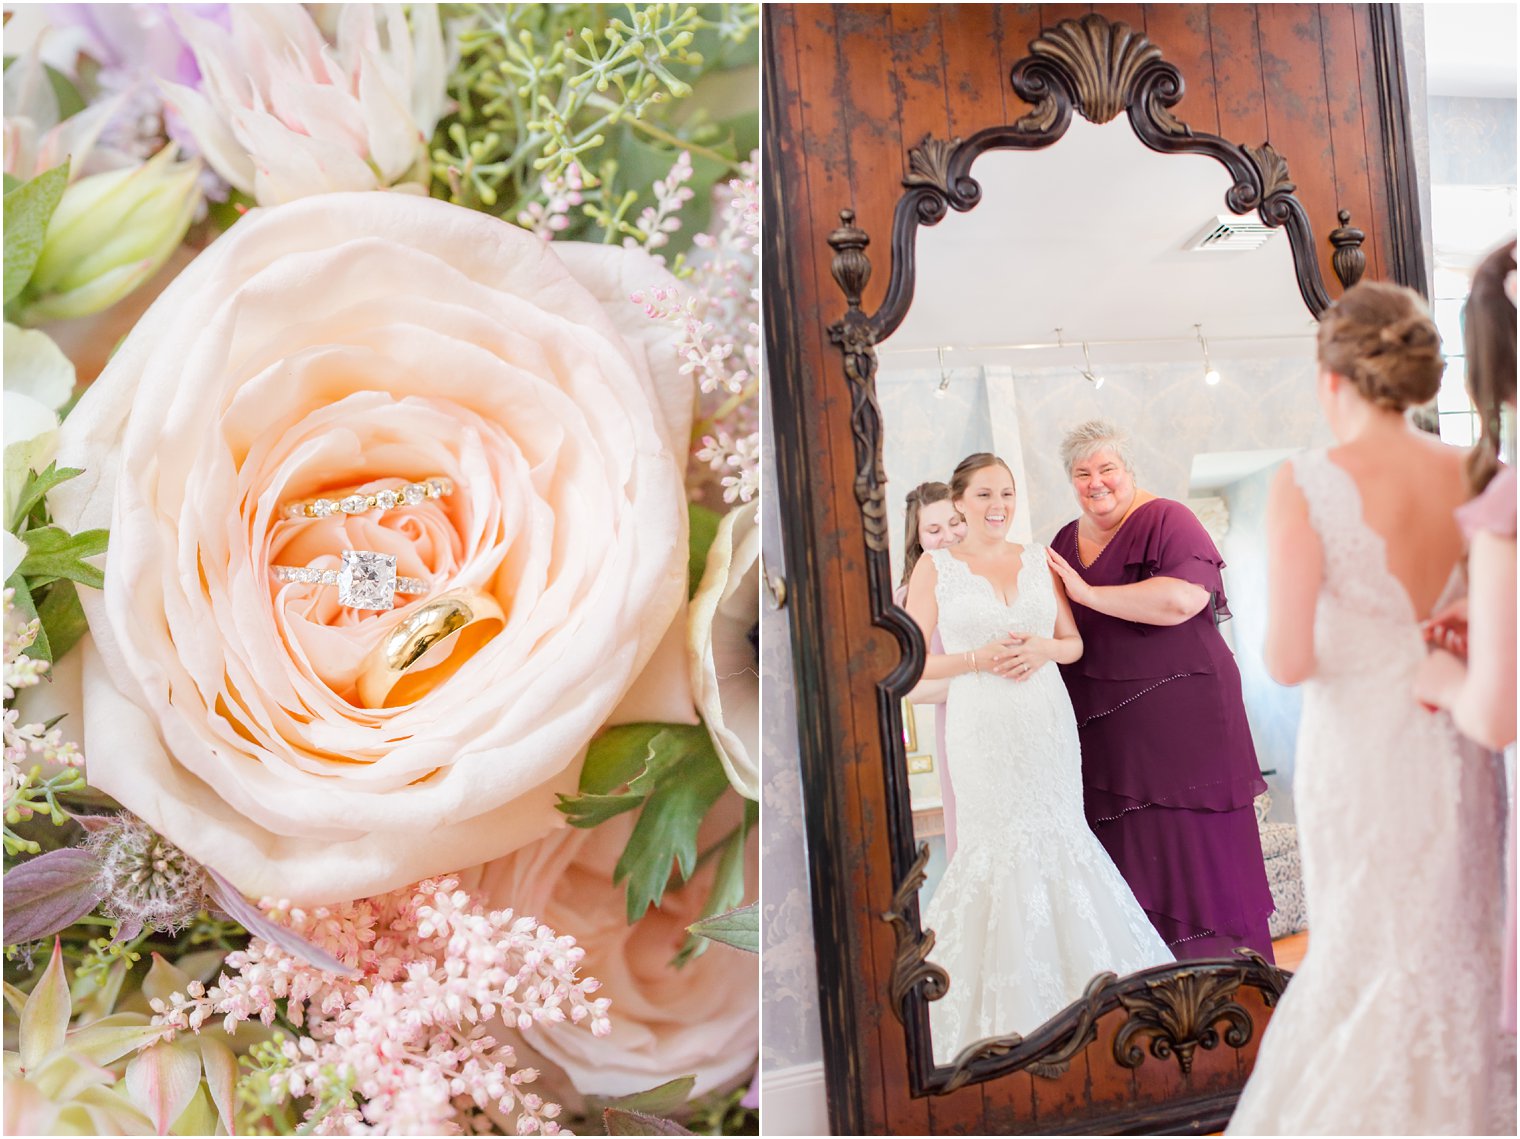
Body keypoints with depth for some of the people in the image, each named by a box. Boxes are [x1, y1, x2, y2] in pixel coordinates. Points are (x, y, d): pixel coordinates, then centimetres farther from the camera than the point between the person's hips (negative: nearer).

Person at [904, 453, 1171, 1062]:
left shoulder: (1038, 560, 9)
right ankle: (1009, 989, 18)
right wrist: (980, 659, -15)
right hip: (984, 726, -3)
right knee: (1001, 844, 0)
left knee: (1057, 838, 4)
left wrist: (1042, 649, -9)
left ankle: (1063, 966, 23)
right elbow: (914, 659, -3)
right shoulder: (936, 567, -1)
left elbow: (1075, 641, 12)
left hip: (1047, 719, 3)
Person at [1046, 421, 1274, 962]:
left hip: (1181, 718, -6)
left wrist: (1088, 592, -17)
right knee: (1128, 851, 7)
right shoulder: (1065, 542, 15)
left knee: (1191, 846, -3)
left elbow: (1183, 599, -23)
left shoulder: (1166, 520, -5)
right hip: (1106, 730, 6)